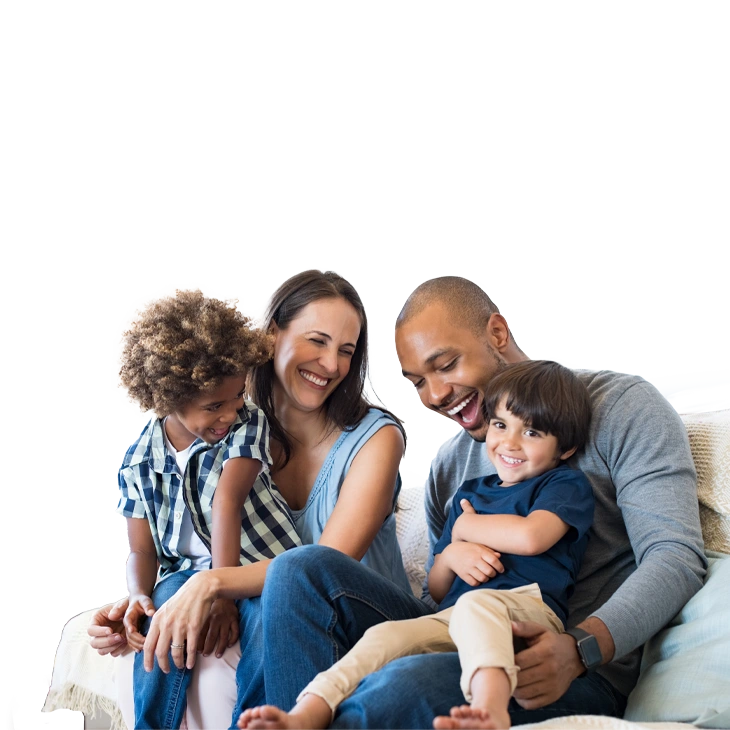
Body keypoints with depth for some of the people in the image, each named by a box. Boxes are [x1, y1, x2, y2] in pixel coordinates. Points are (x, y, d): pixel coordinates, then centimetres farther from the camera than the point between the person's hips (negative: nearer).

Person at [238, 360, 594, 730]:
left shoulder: (566, 484, 12)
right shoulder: (469, 493, 29)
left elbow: (530, 536, -12)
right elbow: (436, 590, 28)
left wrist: (464, 526, 8)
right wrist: (450, 555, 3)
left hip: (528, 608, -5)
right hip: (452, 618, 6)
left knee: (475, 603, -38)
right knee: (386, 635, -22)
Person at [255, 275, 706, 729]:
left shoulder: (619, 406, 1)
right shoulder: (448, 468, 20)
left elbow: (677, 556, -11)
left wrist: (580, 649, -28)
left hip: (585, 676, -6)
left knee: (411, 684, -38)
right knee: (303, 568, -10)